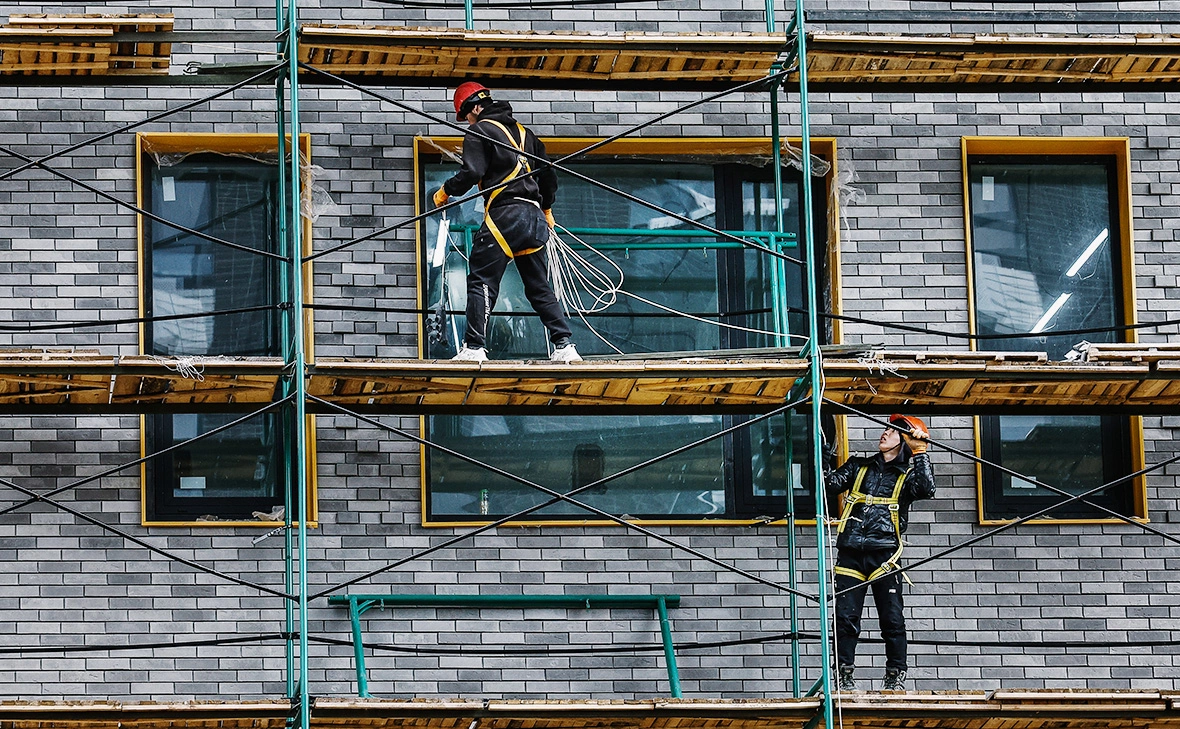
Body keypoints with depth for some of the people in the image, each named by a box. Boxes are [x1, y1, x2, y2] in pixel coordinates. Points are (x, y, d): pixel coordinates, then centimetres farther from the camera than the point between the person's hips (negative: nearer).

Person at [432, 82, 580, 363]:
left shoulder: (480, 131, 0)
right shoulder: (523, 131, 21)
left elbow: (472, 173, -13)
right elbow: (548, 174, 25)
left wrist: (446, 191, 4)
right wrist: (546, 208, 40)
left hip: (505, 215, -7)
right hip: (534, 218, 7)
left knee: (481, 279, -5)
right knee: (539, 287, 10)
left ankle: (474, 347, -13)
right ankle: (564, 346, 2)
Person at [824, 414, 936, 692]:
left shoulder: (907, 475, 10)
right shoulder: (858, 467, 19)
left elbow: (926, 490, -11)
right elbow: (829, 487, 10)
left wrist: (920, 452, -13)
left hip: (884, 554, -2)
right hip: (851, 553, 2)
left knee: (892, 618, -6)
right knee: (845, 617, -3)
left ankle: (896, 677, 1)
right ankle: (845, 677, 2)